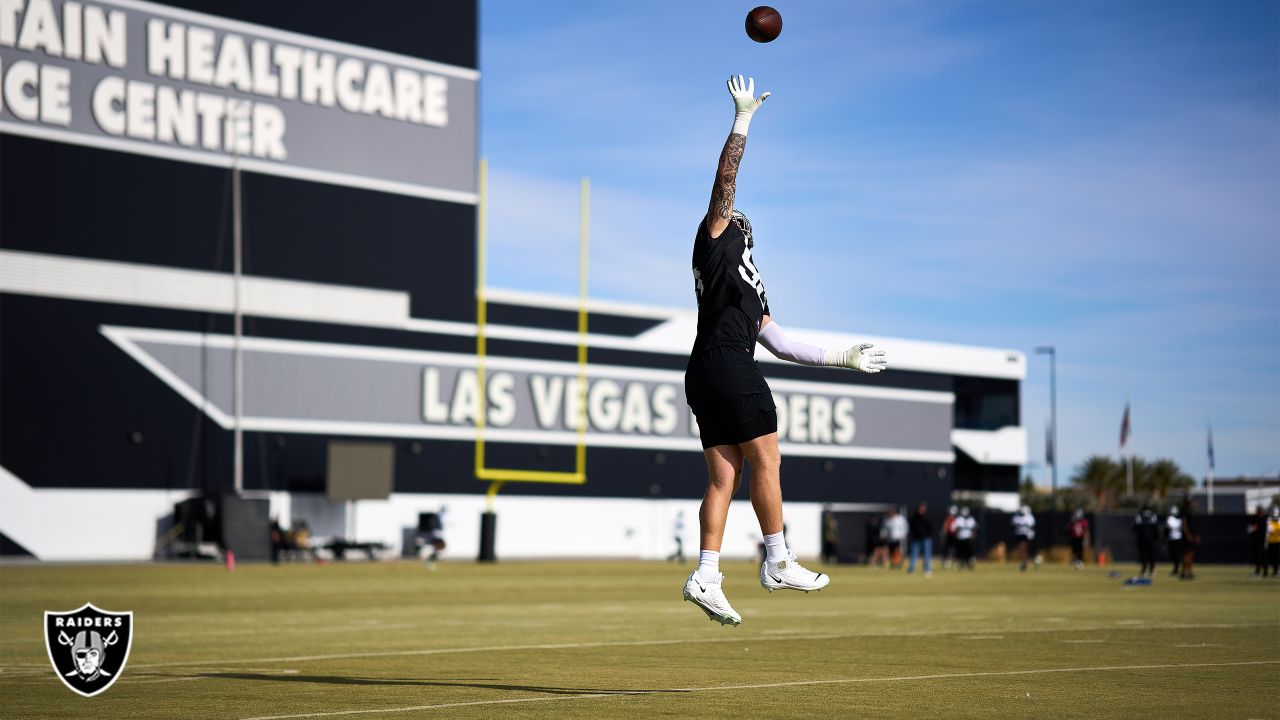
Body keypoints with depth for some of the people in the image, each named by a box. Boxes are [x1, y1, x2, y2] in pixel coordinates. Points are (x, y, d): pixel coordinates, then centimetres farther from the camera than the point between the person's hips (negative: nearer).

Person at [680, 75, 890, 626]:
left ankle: (706, 576, -7)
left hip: (705, 376, 8)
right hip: (727, 366, -8)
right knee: (765, 460, -5)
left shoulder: (752, 290, 31)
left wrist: (843, 359, 31)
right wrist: (743, 117, 0)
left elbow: (780, 345, 29)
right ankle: (778, 563, -3)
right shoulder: (716, 237, 11)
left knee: (723, 476, 1)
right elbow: (726, 179, 0)